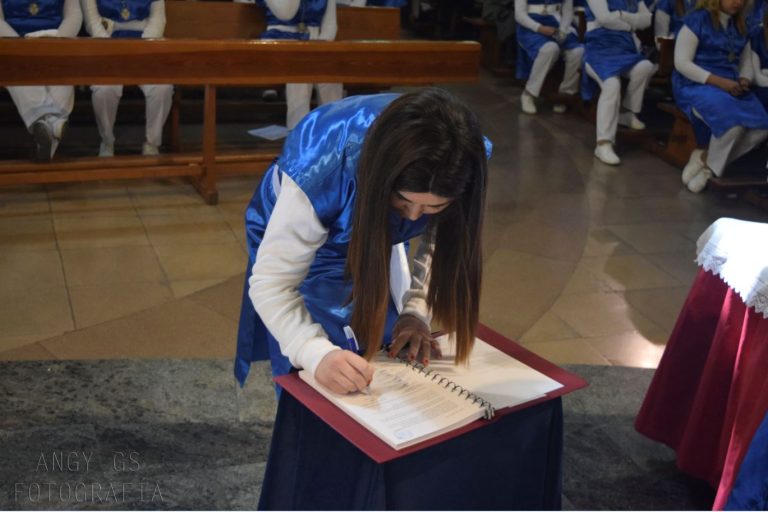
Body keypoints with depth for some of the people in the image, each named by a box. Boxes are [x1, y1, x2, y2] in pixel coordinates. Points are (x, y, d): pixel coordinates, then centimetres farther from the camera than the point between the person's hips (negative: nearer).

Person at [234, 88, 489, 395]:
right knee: (309, 380, -7)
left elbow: (441, 239, -11)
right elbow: (272, 283, -38)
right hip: (296, 231, -3)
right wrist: (317, 353, -54)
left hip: (376, 238, 3)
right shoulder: (323, 168, -44)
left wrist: (416, 310, -23)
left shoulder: (459, 160, -31)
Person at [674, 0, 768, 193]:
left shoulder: (740, 26, 17)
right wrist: (718, 81, -19)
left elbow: (745, 63, 21)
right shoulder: (697, 20, -4)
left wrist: (744, 80, -5)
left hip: (731, 86, 7)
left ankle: (705, 159, -9)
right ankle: (709, 164, -6)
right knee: (732, 120, -33)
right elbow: (681, 63, -12)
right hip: (695, 84, -7)